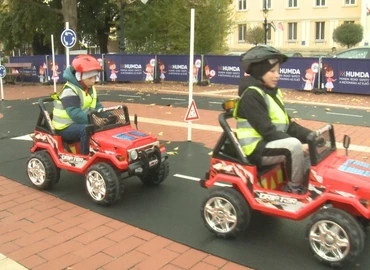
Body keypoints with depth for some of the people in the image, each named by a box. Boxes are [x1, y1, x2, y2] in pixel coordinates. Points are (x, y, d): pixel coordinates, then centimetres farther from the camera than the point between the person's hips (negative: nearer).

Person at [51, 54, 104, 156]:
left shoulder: (90, 89, 8)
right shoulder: (69, 91, -21)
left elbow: (97, 107, 7)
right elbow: (75, 114, -32)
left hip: (80, 123, 8)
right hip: (66, 127, -8)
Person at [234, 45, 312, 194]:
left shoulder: (272, 92, 12)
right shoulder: (251, 95, -16)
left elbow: (287, 124, 10)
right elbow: (267, 131, -22)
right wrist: (299, 145, -24)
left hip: (272, 144, 10)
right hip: (256, 148, -9)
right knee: (294, 145, -30)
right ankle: (295, 188, -12)